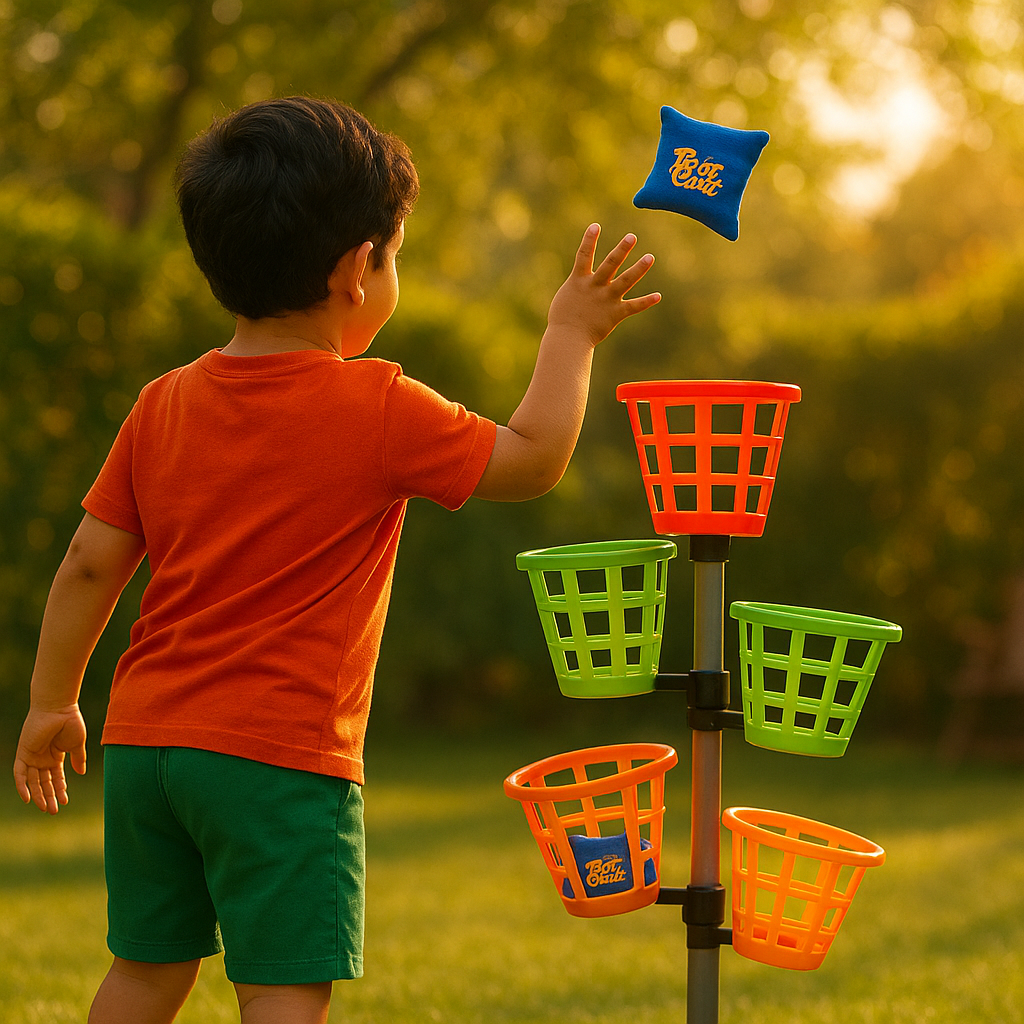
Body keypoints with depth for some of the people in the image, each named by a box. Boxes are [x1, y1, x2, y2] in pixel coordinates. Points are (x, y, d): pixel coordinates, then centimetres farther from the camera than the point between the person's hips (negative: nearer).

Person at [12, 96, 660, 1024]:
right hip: (282, 753, -6)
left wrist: (52, 703, 18)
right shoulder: (378, 410, -10)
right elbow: (532, 460, -2)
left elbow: (89, 565, 8)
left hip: (143, 739, 6)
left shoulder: (163, 406, 5)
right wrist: (571, 336, 10)